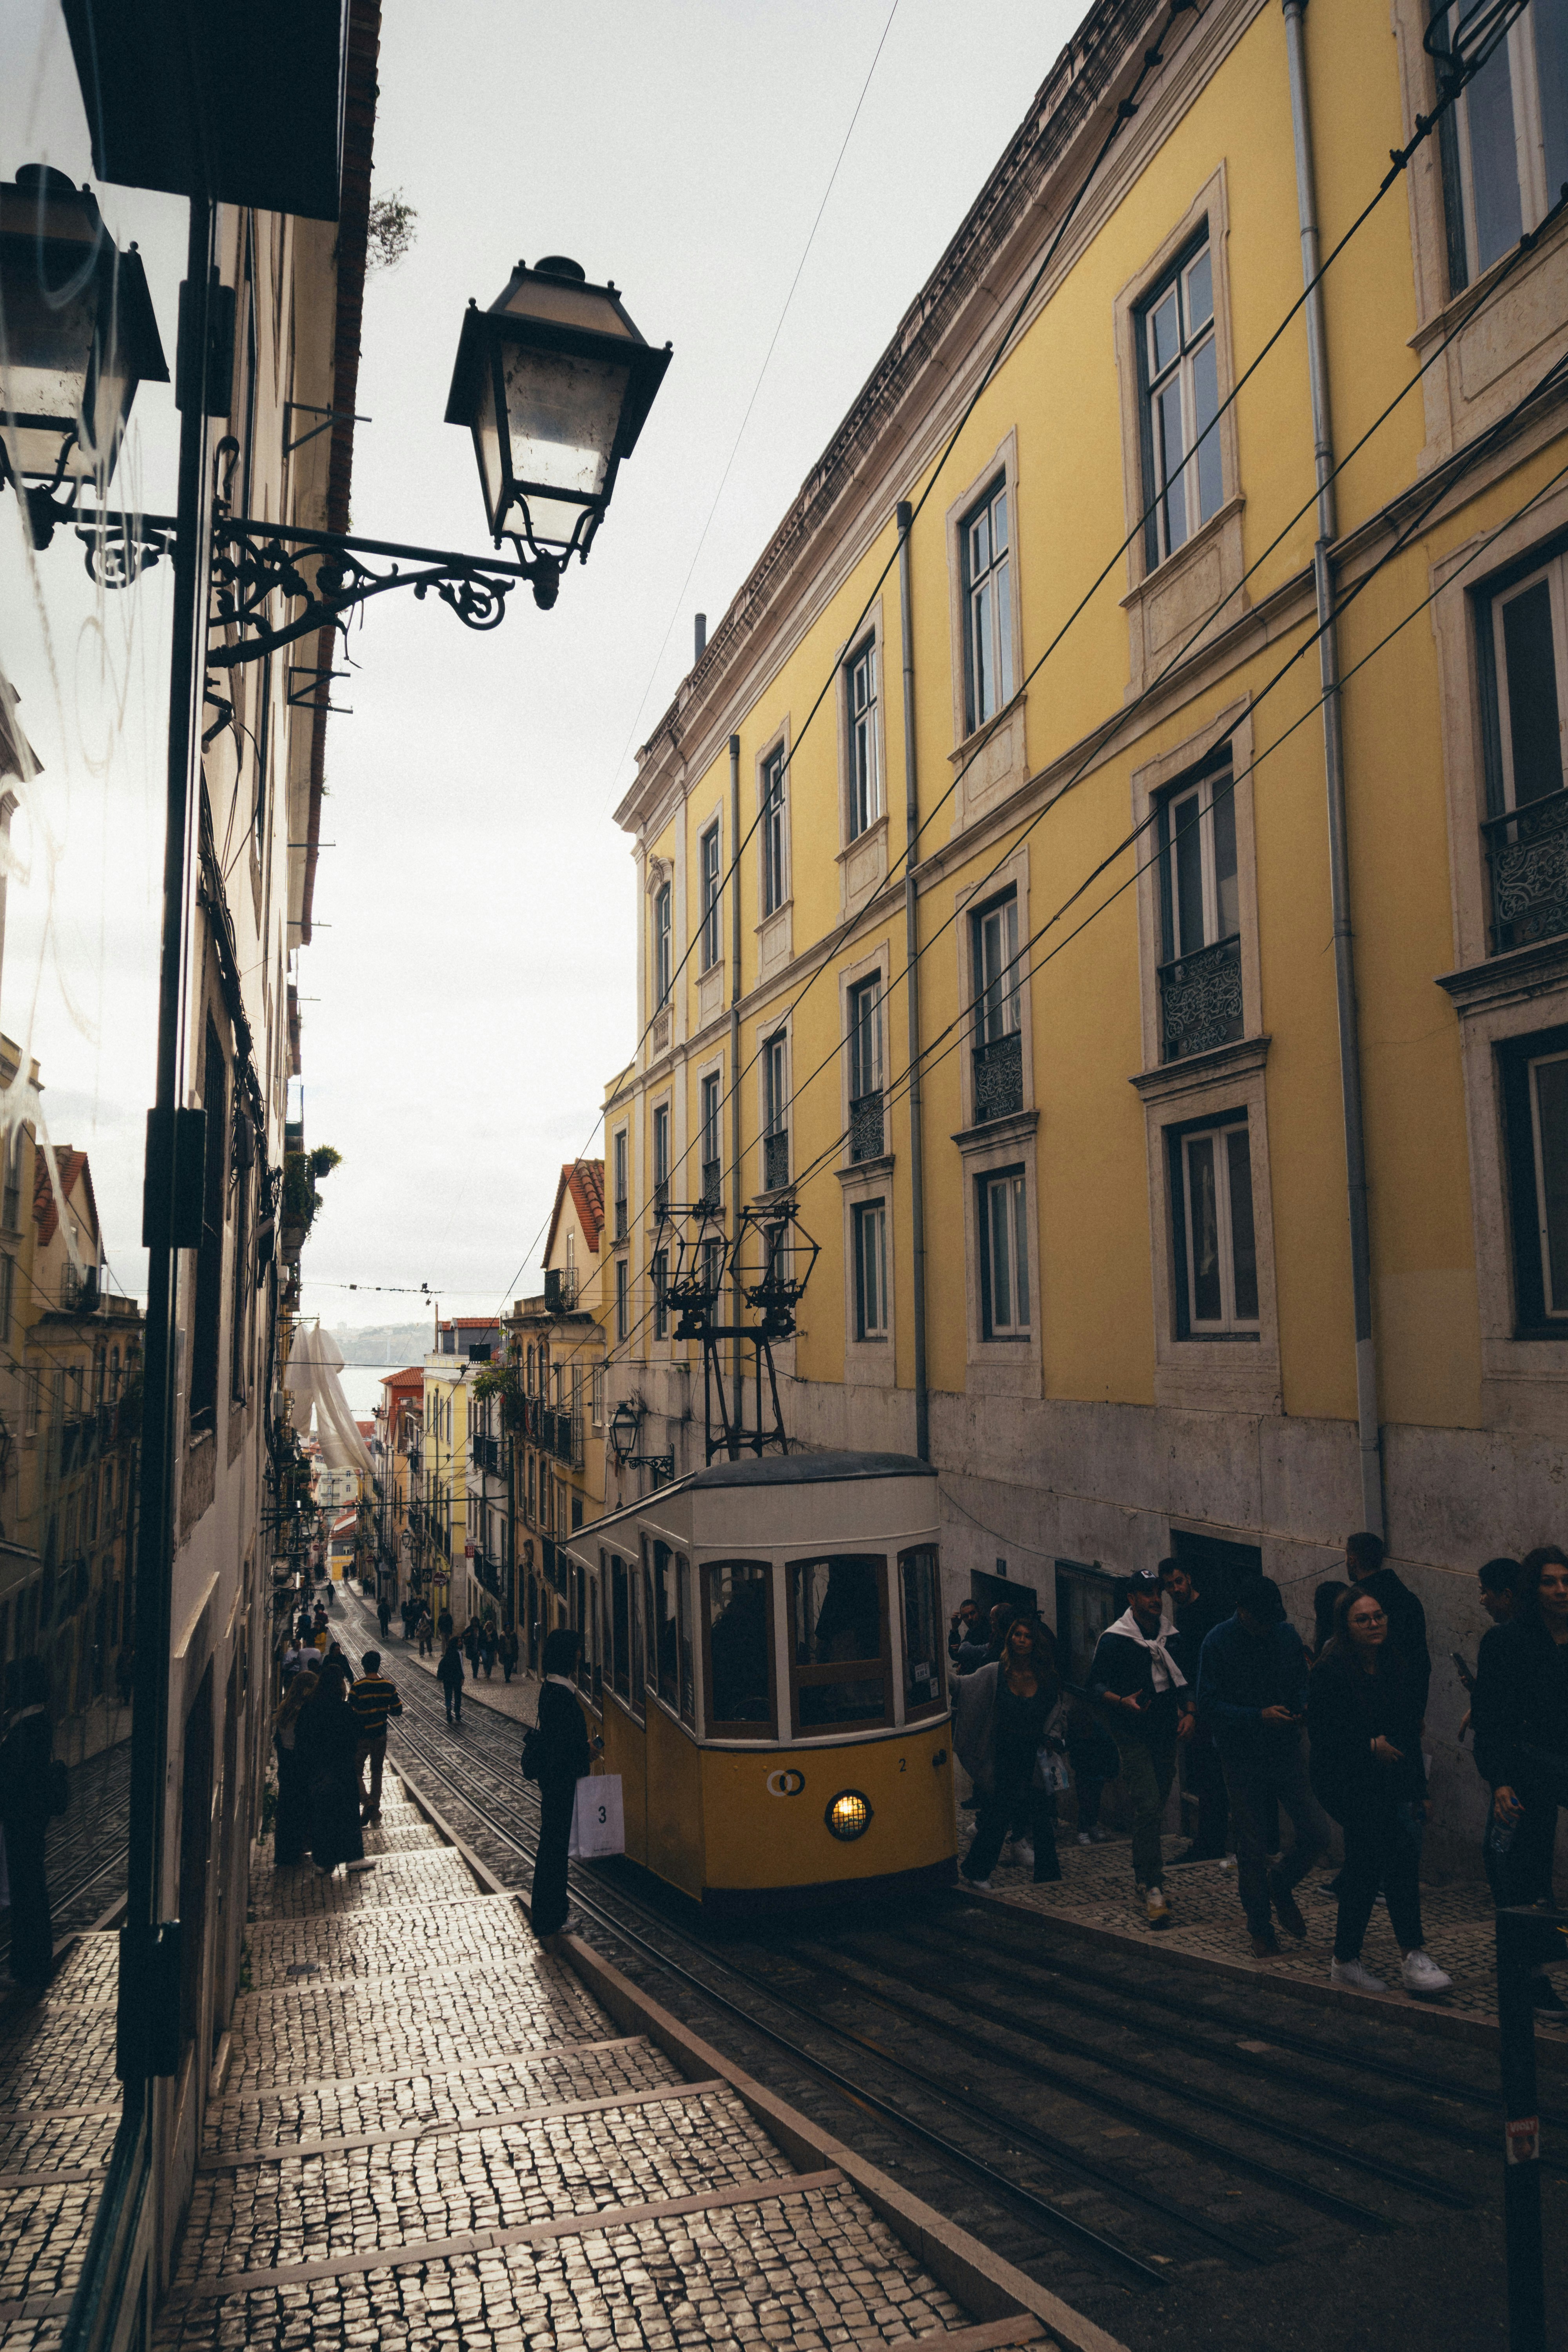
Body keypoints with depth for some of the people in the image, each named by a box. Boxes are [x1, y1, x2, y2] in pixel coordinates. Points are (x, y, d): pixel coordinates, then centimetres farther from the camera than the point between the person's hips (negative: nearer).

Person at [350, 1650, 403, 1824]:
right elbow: (398, 1710, 0)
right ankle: (375, 1810, 23)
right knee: (377, 1771, 19)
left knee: (356, 1771, 11)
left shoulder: (358, 1688, -19)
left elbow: (351, 1714, -18)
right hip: (381, 1736, 4)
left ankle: (367, 1802, -9)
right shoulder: (389, 1687, -6)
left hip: (362, 1737, -4)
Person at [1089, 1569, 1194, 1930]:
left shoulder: (1170, 1636, 9)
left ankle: (1142, 1872, 31)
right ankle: (1153, 1889, -12)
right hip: (1133, 1734, -6)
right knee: (1147, 1806, -14)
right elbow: (1095, 1685, -7)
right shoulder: (1114, 1639, -8)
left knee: (1157, 1803, 12)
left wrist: (1188, 1713, 6)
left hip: (1166, 1734, 6)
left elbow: (1183, 1681, 20)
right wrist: (1122, 1702, -24)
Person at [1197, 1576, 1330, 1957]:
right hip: (1243, 1761, -3)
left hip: (1287, 1752, 3)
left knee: (1316, 1834, -4)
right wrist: (1260, 1716, -24)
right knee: (1252, 1850, 3)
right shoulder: (1218, 1643, -12)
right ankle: (1261, 1929, 23)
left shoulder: (1287, 1634, 1)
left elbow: (1301, 1683, 13)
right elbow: (1209, 1707, -14)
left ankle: (1281, 1887, 25)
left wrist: (1304, 1706, -10)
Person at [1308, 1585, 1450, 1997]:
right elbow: (1322, 1733, -14)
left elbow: (1411, 1731, 13)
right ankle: (1414, 1955, -16)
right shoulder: (1330, 1672, -13)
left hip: (1393, 1784, 7)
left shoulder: (1398, 1667, 8)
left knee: (1365, 1867, 8)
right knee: (1400, 1849, -22)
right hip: (1348, 1783, -7)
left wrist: (1419, 1789, 13)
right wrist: (1370, 1746, -19)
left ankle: (1346, 1960, 21)